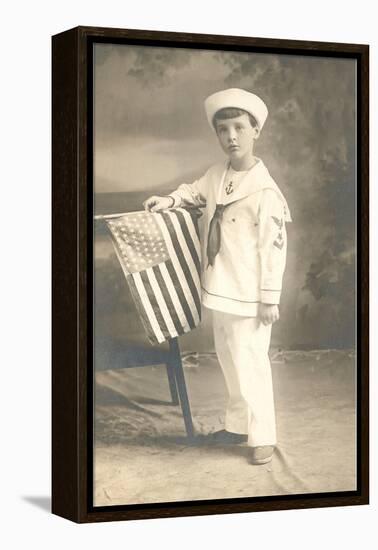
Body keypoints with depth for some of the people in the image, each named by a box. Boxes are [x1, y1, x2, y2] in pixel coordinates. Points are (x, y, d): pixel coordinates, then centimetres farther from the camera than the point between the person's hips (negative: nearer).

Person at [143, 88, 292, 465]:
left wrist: (270, 299, -15)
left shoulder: (265, 191, -18)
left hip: (248, 294, -8)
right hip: (219, 289, 8)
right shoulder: (216, 175, 3)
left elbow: (273, 248, -16)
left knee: (250, 363, -2)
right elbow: (194, 193, 25)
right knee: (229, 359, 18)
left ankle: (262, 437, 10)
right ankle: (238, 425, 33)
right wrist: (168, 201, 5)